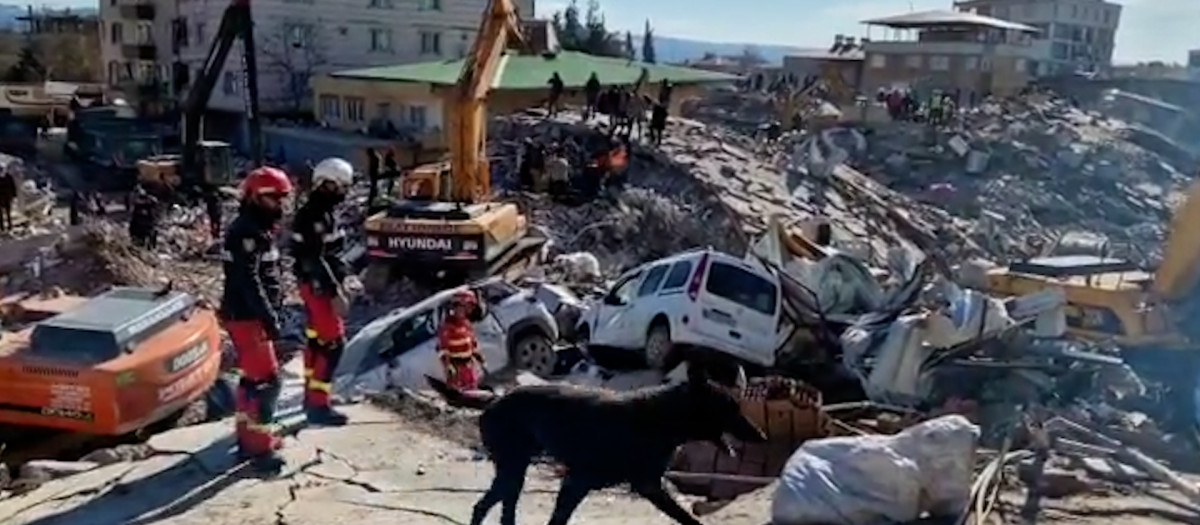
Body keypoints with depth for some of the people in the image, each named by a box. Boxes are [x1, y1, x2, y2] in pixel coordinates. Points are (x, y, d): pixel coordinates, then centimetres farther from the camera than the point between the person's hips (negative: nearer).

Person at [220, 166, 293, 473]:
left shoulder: (258, 229, 13)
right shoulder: (245, 232, -19)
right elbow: (248, 282, -25)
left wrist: (272, 313, 19)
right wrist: (269, 318, -25)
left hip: (252, 315, 11)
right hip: (247, 318, -11)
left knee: (252, 377, 18)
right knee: (267, 381, -8)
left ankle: (247, 437, 30)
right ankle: (260, 448, -2)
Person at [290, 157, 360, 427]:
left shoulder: (324, 213, 12)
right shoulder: (312, 216, -20)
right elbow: (315, 260, -24)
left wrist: (345, 277, 12)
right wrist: (335, 294, -23)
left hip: (321, 285, 10)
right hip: (318, 287, -10)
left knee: (316, 340, 18)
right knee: (332, 343, -8)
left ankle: (311, 396, 30)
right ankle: (318, 405, -3)